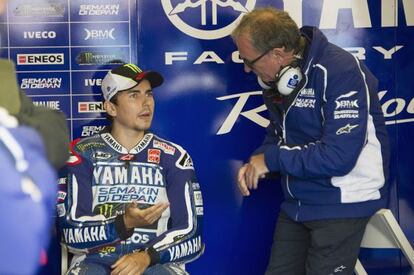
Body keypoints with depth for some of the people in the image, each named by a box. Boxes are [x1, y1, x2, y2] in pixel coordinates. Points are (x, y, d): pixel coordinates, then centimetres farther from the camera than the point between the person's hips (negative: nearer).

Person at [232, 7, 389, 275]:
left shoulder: (340, 71, -23)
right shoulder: (278, 76, 2)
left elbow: (339, 157, -29)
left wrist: (272, 159, -19)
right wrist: (256, 163, -5)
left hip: (340, 204, -8)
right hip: (295, 203, 8)